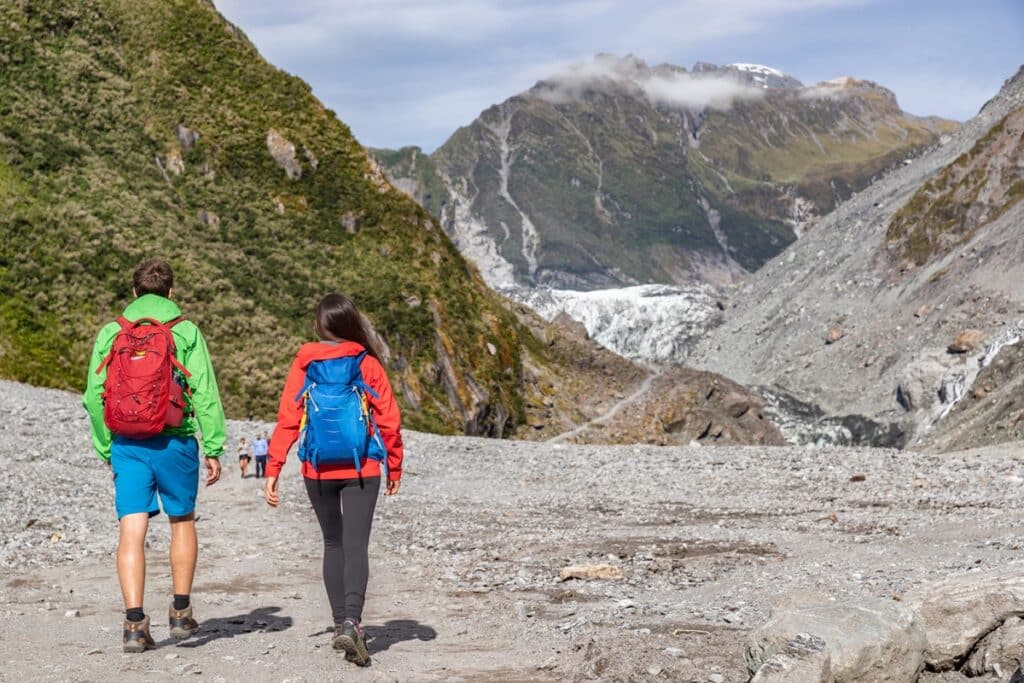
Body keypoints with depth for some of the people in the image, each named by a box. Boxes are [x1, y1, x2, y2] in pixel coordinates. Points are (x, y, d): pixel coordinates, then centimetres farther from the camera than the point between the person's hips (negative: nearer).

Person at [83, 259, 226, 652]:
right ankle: (181, 612, 21)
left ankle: (135, 622, -9)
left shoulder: (110, 333, 7)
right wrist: (213, 448, -3)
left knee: (132, 530, -1)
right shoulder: (186, 332, 0)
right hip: (174, 441, -1)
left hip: (126, 443, 1)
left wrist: (105, 449, 15)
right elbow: (205, 394, -6)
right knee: (182, 521, 17)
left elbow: (94, 396, 6)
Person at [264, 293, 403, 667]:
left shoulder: (304, 364, -2)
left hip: (318, 471, 1)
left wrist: (273, 469, -5)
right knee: (356, 546, -3)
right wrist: (395, 467, 10)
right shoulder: (368, 364, -2)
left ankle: (340, 622, 20)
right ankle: (351, 622, -21)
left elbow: (287, 420, -6)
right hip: (361, 469, -1)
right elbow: (389, 421, -1)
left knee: (333, 544, 17)